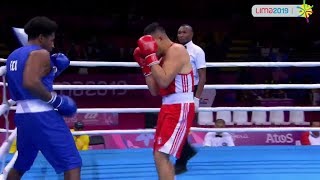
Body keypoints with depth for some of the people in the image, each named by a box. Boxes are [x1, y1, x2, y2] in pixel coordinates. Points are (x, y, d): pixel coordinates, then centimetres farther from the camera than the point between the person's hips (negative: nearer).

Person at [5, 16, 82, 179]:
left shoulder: (13, 56, 18)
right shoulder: (40, 54, -9)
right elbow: (31, 83, -25)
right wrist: (56, 100, -16)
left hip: (22, 115, 9)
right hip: (42, 115, -9)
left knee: (20, 165, 25)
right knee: (72, 163, -8)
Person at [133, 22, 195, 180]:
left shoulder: (177, 50, -11)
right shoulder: (164, 57, 16)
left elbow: (164, 81, -23)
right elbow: (155, 91, 15)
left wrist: (151, 56, -17)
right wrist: (145, 65, 10)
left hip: (180, 109, -10)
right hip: (168, 107, 10)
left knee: (161, 155, -15)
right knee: (160, 155, 16)